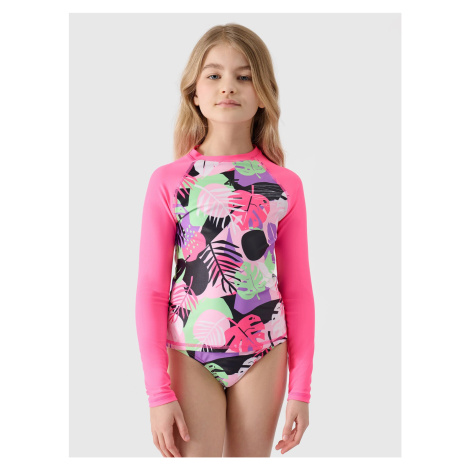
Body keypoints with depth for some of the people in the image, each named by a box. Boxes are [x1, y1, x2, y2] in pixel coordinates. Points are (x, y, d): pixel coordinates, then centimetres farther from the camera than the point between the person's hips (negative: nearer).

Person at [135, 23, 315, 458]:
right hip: (191, 355, -1)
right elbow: (151, 291, -4)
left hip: (263, 355, 2)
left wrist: (300, 389, 1)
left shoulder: (285, 185, 0)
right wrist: (159, 393, -7)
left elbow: (298, 292, 3)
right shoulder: (168, 181, -4)